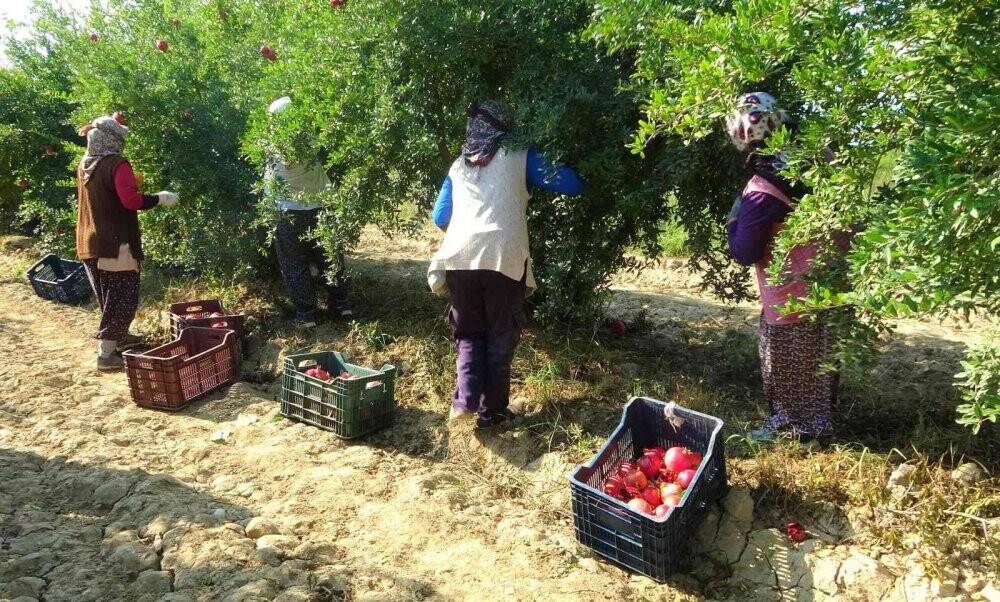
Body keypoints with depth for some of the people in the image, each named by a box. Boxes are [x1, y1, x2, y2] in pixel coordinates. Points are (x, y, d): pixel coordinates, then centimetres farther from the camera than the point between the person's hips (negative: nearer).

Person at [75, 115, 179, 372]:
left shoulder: (84, 166, 10)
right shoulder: (116, 164, -16)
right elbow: (131, 200, -26)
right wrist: (159, 198, -14)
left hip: (89, 243, 9)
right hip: (116, 243, -9)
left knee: (109, 296, 22)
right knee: (123, 298, -2)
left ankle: (117, 336, 37)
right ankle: (106, 353, -3)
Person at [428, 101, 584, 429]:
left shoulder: (458, 166, 23)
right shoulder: (519, 157, 12)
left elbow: (440, 217, 23)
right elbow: (571, 186, 8)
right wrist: (568, 169, 30)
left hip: (458, 257, 3)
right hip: (503, 257, -3)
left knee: (468, 332, 18)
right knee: (501, 335, 12)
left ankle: (465, 399, 2)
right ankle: (492, 410, 16)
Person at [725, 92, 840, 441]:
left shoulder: (761, 193, -26)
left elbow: (744, 254, -16)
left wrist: (734, 219, -5)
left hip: (791, 292, -7)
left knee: (787, 363, 13)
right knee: (819, 353, 23)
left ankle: (793, 422, 30)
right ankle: (820, 417, 40)